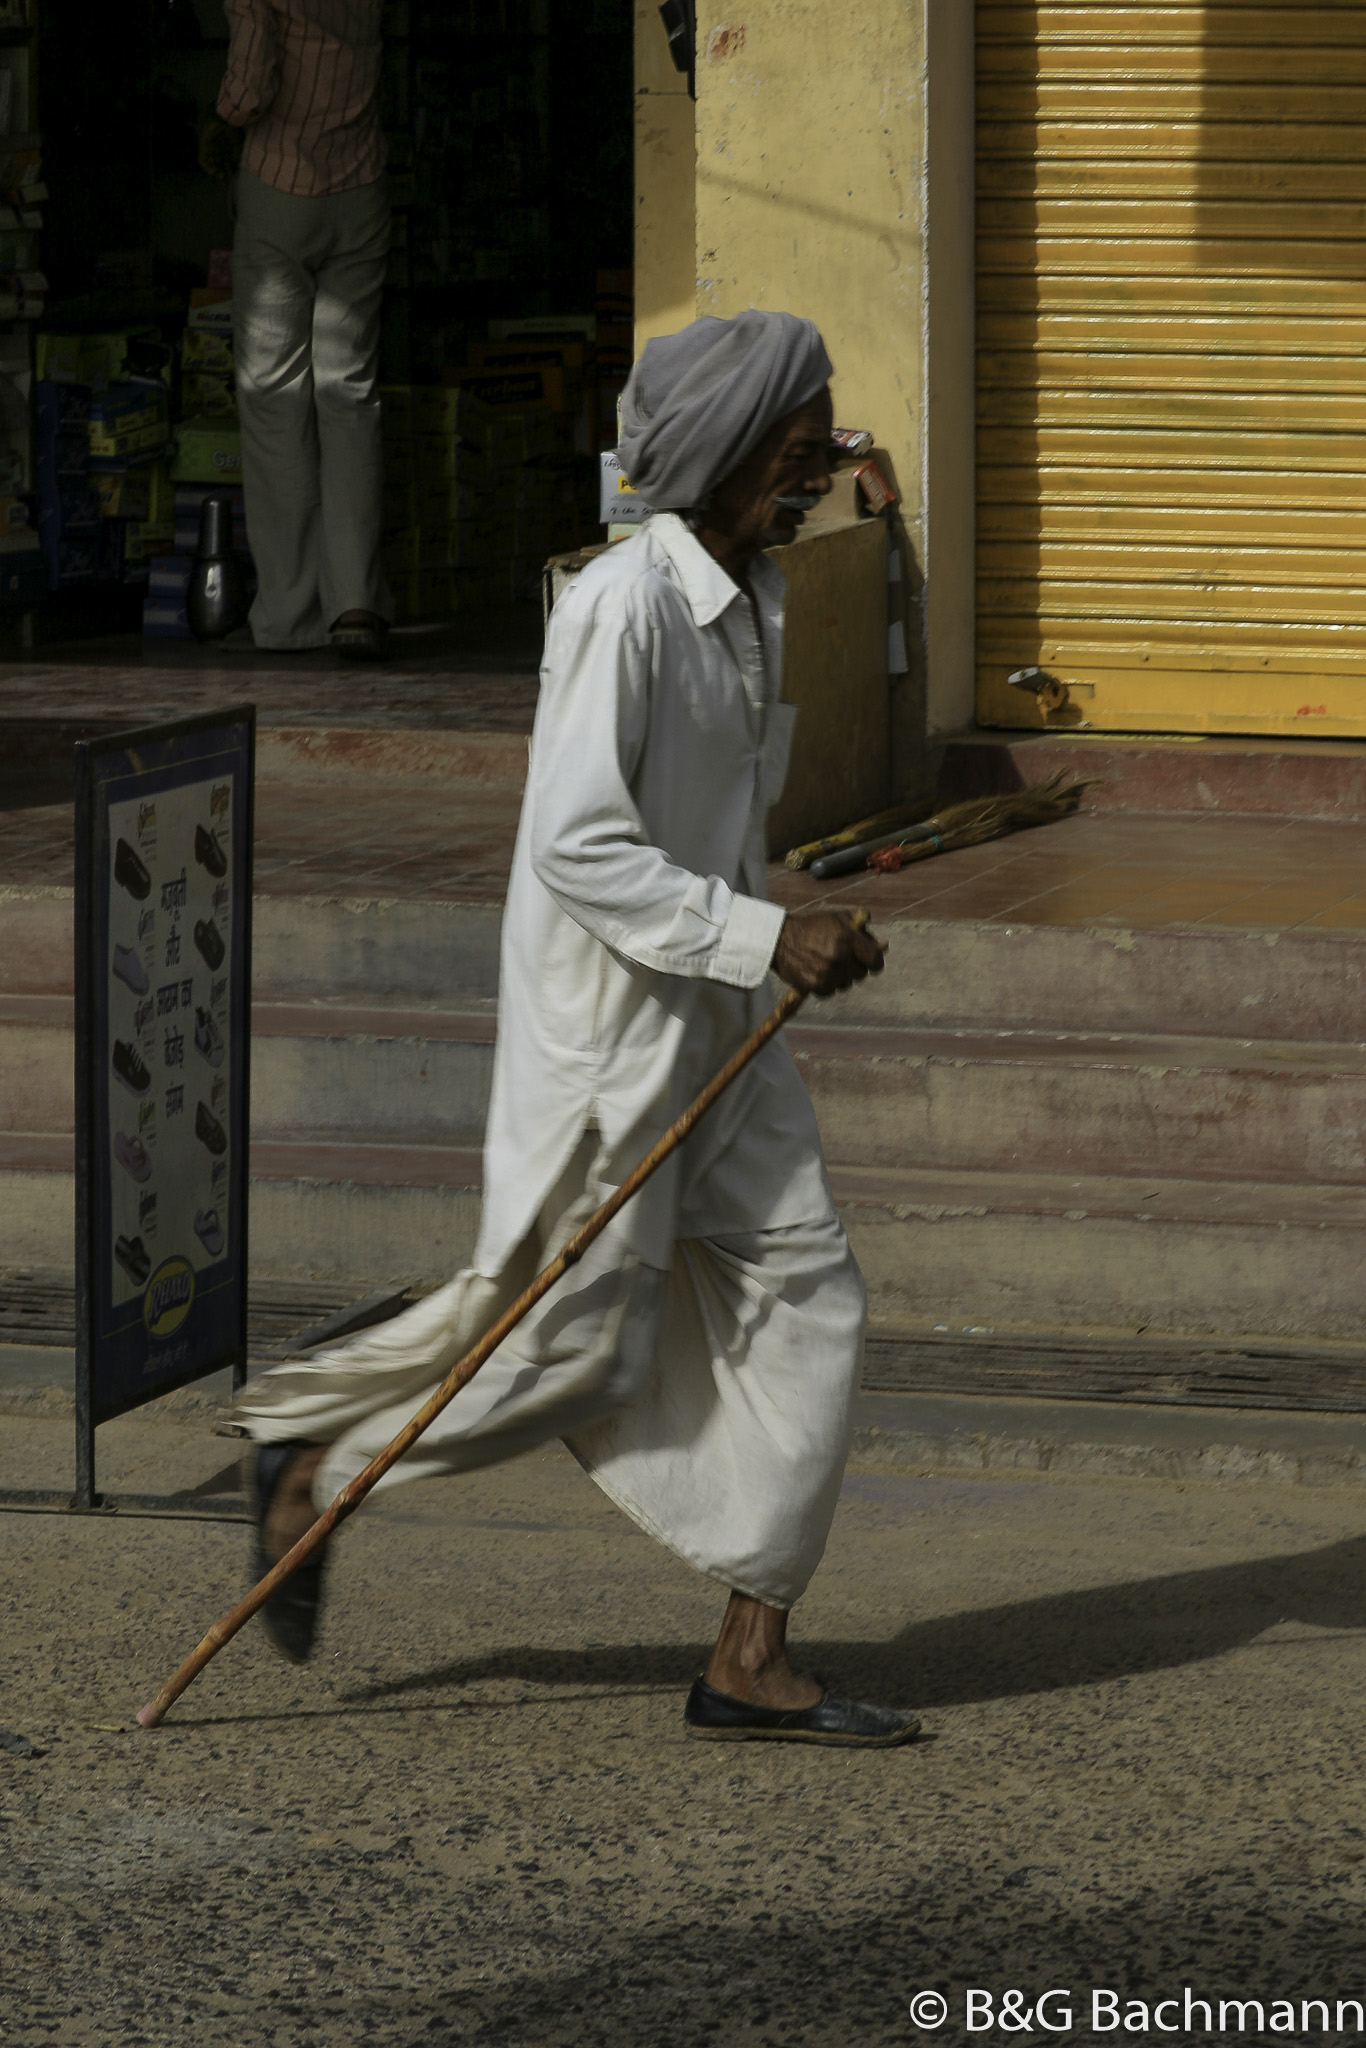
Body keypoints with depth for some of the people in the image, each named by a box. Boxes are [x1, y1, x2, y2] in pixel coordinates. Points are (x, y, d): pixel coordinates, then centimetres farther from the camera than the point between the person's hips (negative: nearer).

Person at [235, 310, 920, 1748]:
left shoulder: (757, 600, 9)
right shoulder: (622, 607, -19)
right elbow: (580, 846, -24)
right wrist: (765, 940, -24)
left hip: (716, 1031, 9)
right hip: (606, 1032, -9)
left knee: (802, 1299, 3)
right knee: (575, 1346, -1)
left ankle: (750, 1665, 6)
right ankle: (312, 1463, 23)